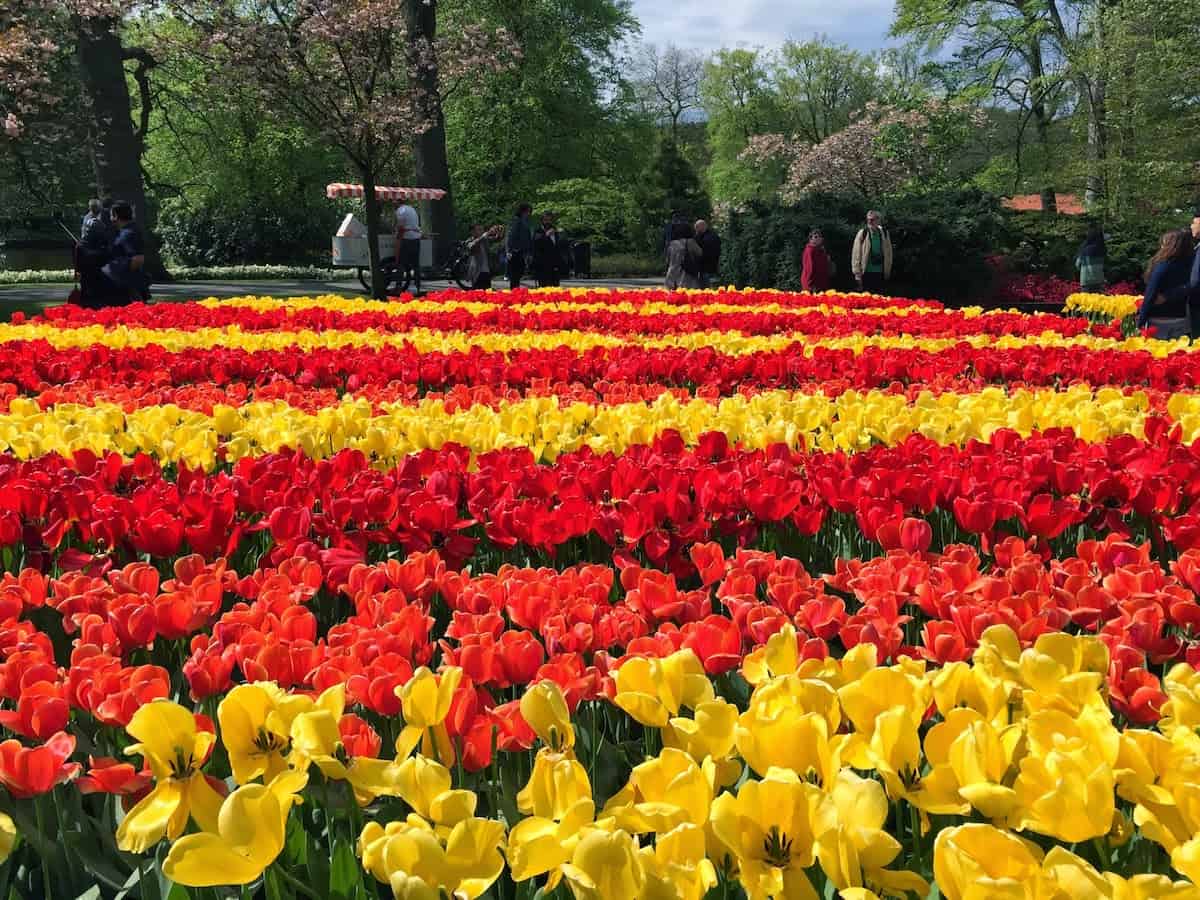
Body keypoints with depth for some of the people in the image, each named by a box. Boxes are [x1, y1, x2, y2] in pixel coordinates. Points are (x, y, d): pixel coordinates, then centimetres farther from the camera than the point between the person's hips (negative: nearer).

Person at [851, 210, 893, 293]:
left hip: (880, 272, 3)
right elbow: (856, 254, -6)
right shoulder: (862, 233, -5)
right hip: (866, 272, -3)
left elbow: (888, 252, 10)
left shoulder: (884, 233, 4)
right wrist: (857, 273, -8)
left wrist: (887, 271, 8)